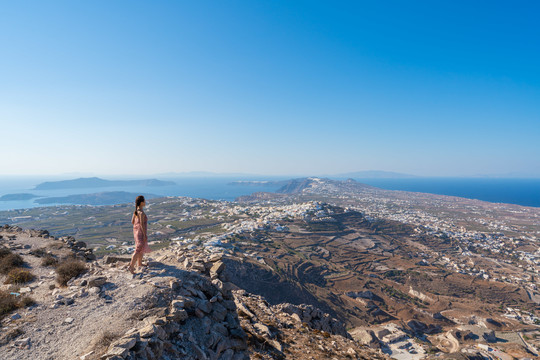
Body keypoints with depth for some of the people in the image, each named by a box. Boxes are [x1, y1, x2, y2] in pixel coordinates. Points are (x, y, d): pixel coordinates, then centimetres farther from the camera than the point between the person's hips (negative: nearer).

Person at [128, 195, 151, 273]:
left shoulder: (136, 211, 5)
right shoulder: (141, 213, -22)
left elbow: (132, 221, 11)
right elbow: (142, 224, -23)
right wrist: (145, 235, -19)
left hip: (136, 231, 10)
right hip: (141, 232, -10)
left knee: (143, 248, 22)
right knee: (139, 250, -6)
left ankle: (139, 264, 33)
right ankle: (131, 266, -7)